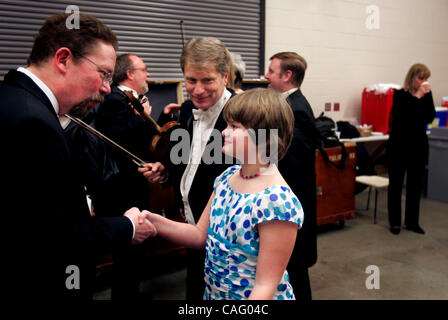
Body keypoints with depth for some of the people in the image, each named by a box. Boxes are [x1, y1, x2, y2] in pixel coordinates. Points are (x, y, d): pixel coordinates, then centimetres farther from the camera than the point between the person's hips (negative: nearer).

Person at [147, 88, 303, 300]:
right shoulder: (227, 177, -4)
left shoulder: (276, 201, -28)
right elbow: (201, 235, 2)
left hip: (252, 297, -7)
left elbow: (265, 286, -24)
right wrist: (155, 221, -12)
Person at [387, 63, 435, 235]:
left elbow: (430, 117, -5)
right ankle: (395, 222, 14)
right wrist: (417, 96, -18)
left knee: (415, 185, 9)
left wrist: (427, 96, -12)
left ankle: (412, 221, 20)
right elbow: (404, 116, -20)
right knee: (396, 184, 4)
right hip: (399, 145, -4)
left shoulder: (425, 95, 6)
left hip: (418, 146, 4)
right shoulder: (400, 95, -6)